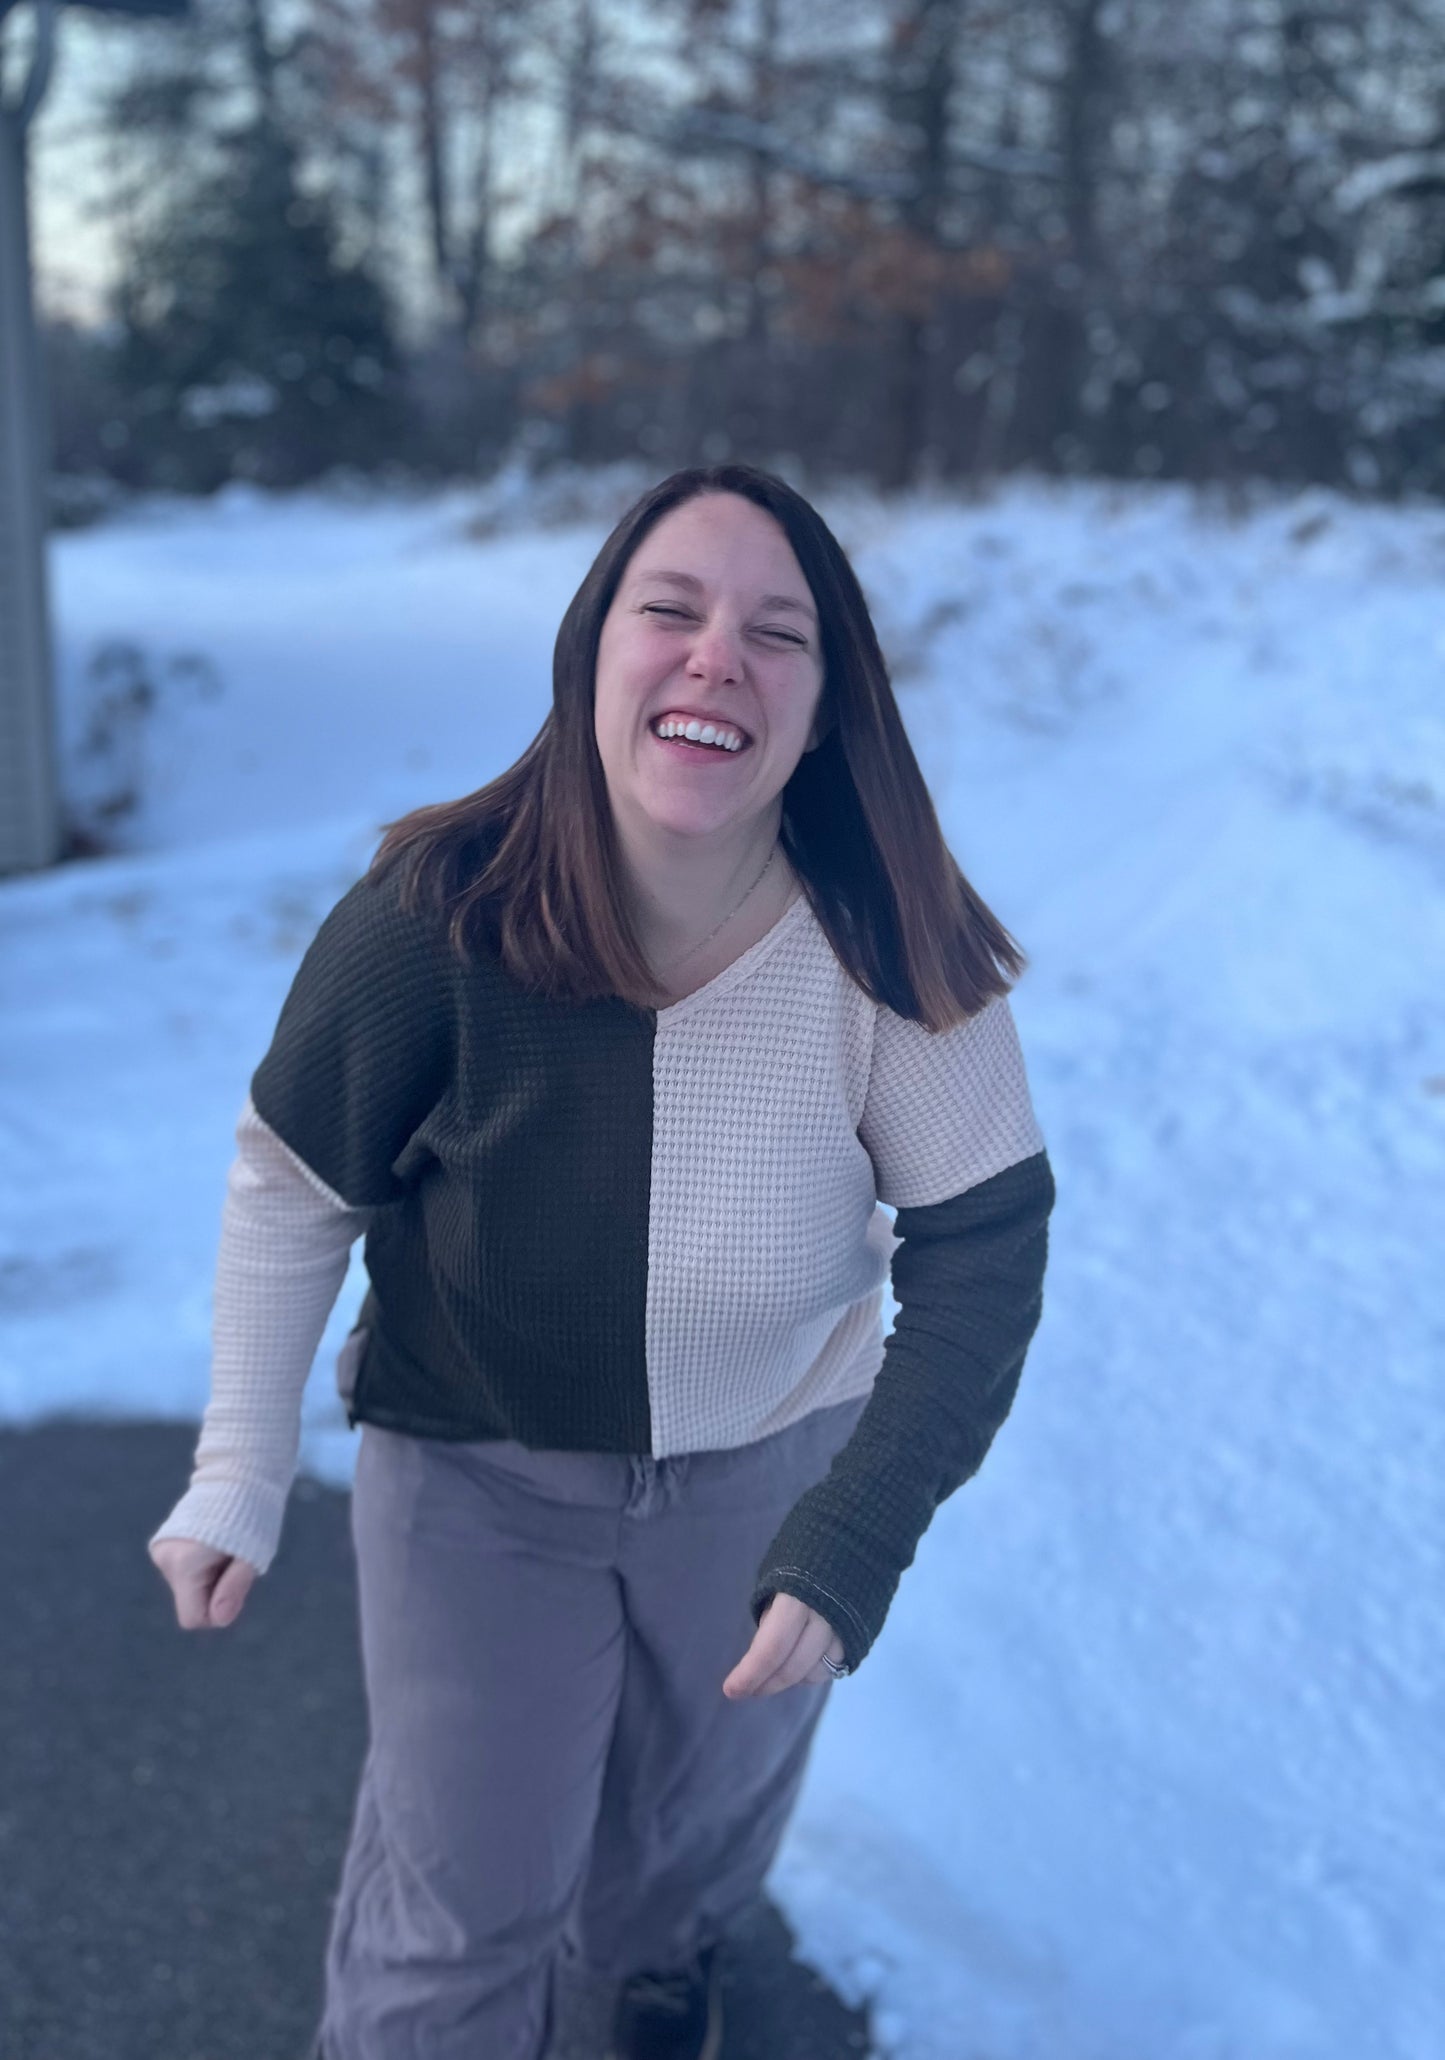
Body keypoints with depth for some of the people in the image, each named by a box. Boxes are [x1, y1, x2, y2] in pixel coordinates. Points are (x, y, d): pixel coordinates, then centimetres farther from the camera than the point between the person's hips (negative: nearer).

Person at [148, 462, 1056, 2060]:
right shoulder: (437, 920, -28)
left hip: (771, 1458, 2)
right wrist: (237, 1480, -8)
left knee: (704, 1812, 28)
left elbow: (984, 1250, -19)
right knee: (459, 1915, 9)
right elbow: (292, 1193, -13)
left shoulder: (895, 952, -27)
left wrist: (856, 1541, -27)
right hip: (475, 1466, -2)